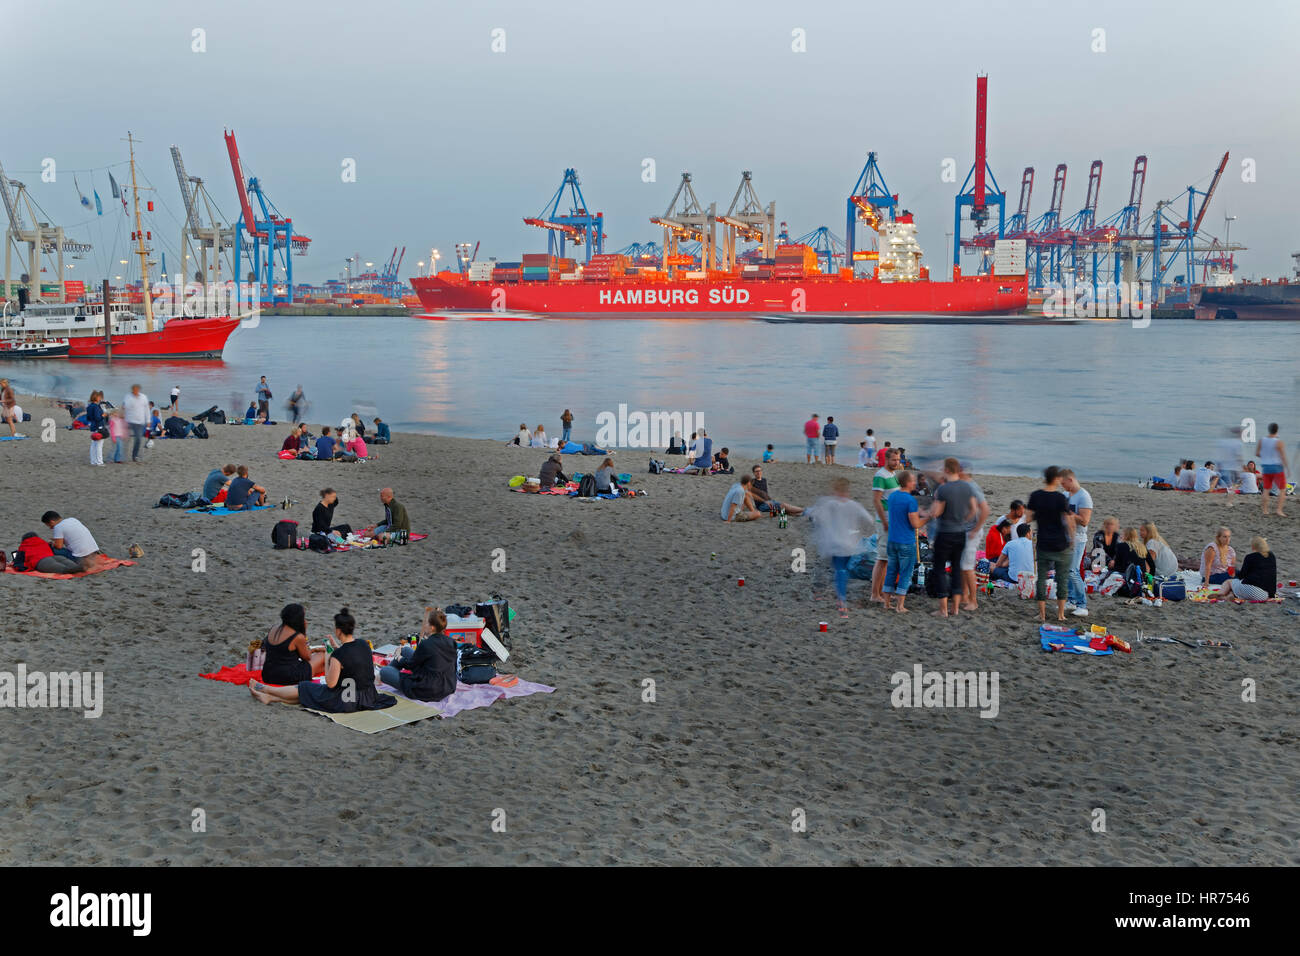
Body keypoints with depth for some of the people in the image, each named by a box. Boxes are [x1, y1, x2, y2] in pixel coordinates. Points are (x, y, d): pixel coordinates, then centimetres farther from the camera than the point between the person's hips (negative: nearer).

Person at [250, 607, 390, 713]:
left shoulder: (338, 655, -23)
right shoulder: (364, 645, 0)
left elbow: (330, 683, -16)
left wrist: (326, 661, -4)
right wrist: (337, 647, 18)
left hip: (346, 701, -7)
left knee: (303, 688, 14)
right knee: (311, 690, 21)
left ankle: (263, 688, 33)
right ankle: (269, 697, 31)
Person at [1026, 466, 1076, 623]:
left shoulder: (1035, 496, -2)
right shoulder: (1061, 498, -12)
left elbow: (1028, 517, 1)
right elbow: (1069, 521, -12)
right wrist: (1072, 538, 3)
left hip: (1043, 544, 3)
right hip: (1061, 545, -3)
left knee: (1042, 577, 9)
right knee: (1062, 577, 9)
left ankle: (1042, 613, 9)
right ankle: (1061, 613, 12)